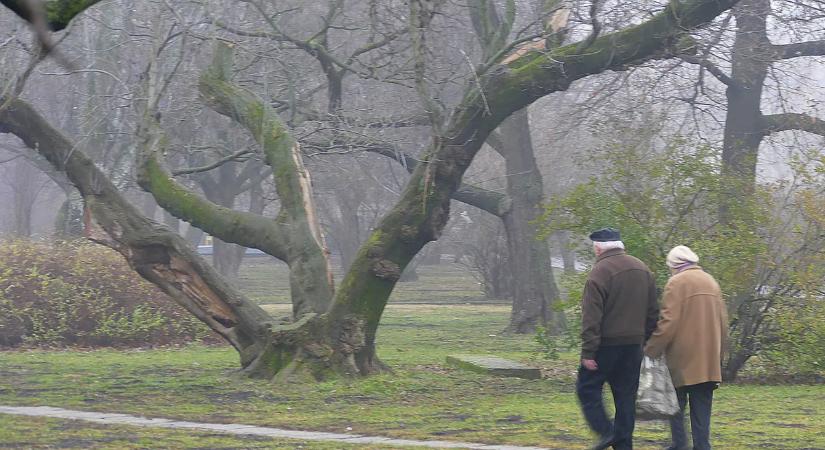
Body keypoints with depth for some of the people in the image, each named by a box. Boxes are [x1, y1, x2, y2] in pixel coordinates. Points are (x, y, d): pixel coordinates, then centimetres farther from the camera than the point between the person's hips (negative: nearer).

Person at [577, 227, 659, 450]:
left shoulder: (600, 271, -12)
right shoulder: (642, 269, 10)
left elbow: (591, 317, -16)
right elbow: (653, 312, 14)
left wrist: (588, 351, -15)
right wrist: (646, 338, 18)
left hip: (606, 343, -6)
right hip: (634, 344, 6)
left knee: (587, 388, 5)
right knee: (626, 394, 10)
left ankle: (605, 431, -7)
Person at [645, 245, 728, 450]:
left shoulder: (676, 282, -8)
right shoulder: (711, 282, 13)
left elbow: (668, 322, -15)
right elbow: (723, 321, 17)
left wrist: (651, 351, -10)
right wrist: (718, 354, 24)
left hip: (683, 359, -6)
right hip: (709, 362, 6)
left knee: (676, 404, 5)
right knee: (701, 406, 7)